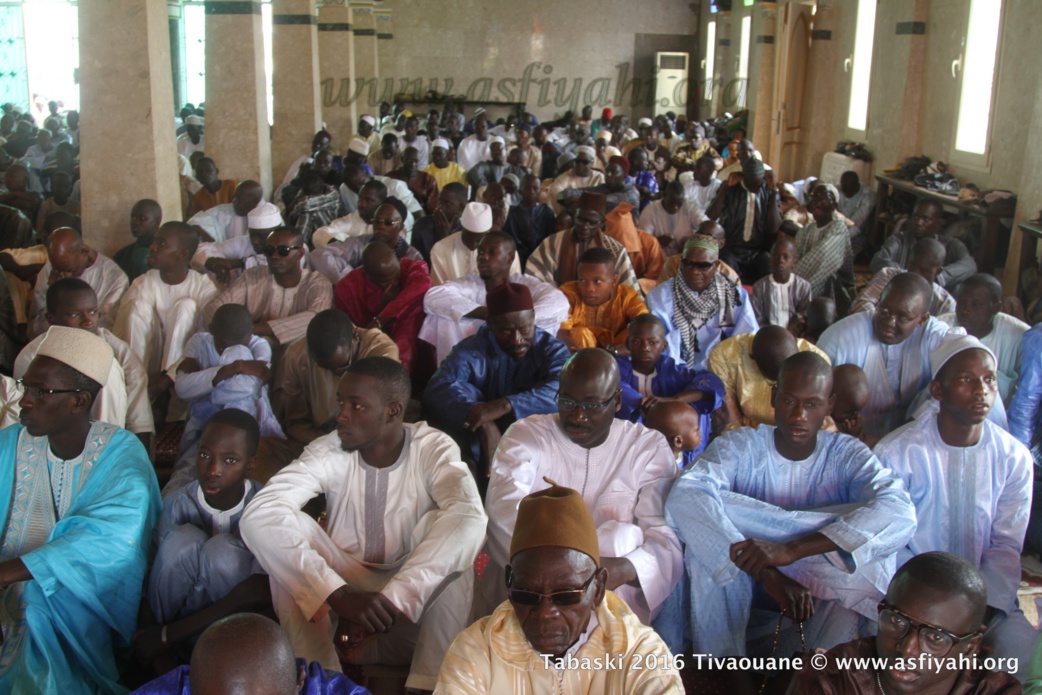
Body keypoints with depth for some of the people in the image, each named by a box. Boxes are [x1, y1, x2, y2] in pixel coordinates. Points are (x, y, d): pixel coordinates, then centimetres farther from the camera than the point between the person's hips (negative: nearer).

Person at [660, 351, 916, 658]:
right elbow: (684, 496, -29)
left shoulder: (847, 455, -5)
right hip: (743, 592, 0)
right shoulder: (740, 446, -8)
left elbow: (901, 514, -27)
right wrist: (766, 572, -40)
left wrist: (790, 550, -39)